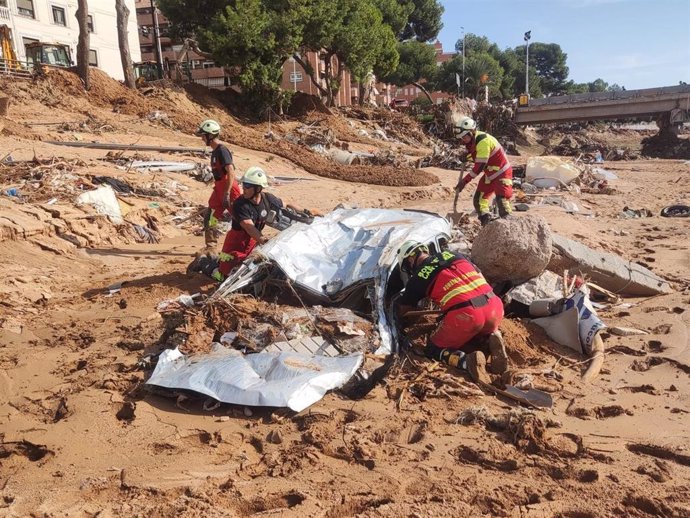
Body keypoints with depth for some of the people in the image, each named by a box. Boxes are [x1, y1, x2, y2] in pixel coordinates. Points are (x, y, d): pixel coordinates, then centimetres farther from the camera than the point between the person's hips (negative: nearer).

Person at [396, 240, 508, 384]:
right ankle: (493, 337, 5)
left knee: (433, 350, 16)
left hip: (465, 315, -5)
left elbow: (401, 311, 21)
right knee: (487, 328, 40)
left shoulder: (418, 278, 11)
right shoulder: (456, 255, 23)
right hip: (494, 306, 6)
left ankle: (467, 360, -13)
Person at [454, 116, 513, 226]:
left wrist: (465, 181, -26)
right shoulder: (472, 141, 0)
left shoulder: (483, 141, -28)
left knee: (502, 200, -19)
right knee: (479, 200, 5)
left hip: (502, 173, -9)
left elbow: (480, 165, -29)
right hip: (489, 174, 9)